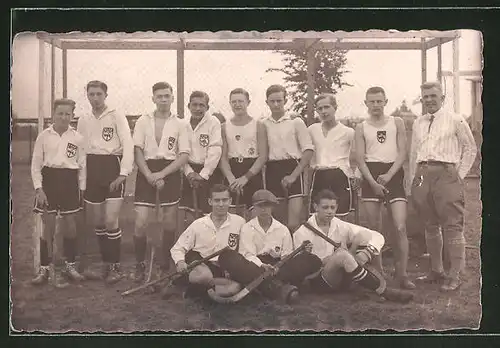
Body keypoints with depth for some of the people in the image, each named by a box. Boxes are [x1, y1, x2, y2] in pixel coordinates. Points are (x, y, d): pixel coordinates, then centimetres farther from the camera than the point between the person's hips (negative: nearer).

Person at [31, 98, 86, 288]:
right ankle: (45, 268, 13)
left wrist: (82, 189, 3)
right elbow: (36, 164, 0)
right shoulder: (44, 136, -1)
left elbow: (82, 165, 6)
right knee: (48, 227, 2)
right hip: (49, 180, -1)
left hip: (69, 181, 1)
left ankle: (69, 264, 24)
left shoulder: (77, 138, 1)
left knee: (69, 225, 8)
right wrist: (38, 188, -8)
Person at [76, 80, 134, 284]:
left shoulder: (116, 117, -4)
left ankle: (115, 267, 3)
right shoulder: (83, 120, 12)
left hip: (112, 168, -5)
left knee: (110, 221, -11)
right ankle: (106, 265, 21)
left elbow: (128, 145, -10)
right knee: (96, 223, 8)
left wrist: (123, 174, -18)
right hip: (92, 172, 5)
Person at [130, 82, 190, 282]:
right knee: (140, 223, -6)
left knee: (170, 224, 5)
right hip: (146, 172, 0)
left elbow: (184, 155, -2)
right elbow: (137, 151, 0)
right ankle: (140, 266, 10)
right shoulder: (143, 121, 6)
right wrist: (150, 176, -13)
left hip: (170, 173, 0)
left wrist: (162, 174, -12)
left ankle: (166, 264, 21)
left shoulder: (180, 124, 4)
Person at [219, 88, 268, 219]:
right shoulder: (225, 127, 10)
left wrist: (245, 177, -14)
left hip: (253, 175, -2)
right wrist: (231, 178, -14)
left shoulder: (258, 125, 2)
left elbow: (263, 156, -4)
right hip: (232, 174, 2)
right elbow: (223, 157, 4)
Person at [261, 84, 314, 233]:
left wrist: (294, 175, -11)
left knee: (293, 224, -12)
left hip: (292, 170, -3)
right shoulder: (263, 124, 11)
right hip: (271, 171, 3)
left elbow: (309, 150, -3)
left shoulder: (295, 122, 2)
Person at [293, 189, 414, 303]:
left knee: (362, 236, -12)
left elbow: (378, 237, -1)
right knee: (342, 255, -35)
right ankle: (385, 292, -28)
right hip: (317, 283, -5)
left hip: (343, 279, 5)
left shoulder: (341, 226, 3)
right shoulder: (302, 233, -9)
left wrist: (367, 253, -22)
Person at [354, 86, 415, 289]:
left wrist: (388, 176, -12)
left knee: (400, 227, -11)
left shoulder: (397, 123, 10)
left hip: (393, 174, -1)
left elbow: (402, 153, 3)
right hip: (371, 175, 1)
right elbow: (360, 159, 3)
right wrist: (373, 183, -11)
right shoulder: (361, 128, 10)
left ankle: (402, 275, -6)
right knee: (374, 229, 2)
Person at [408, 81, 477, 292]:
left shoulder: (455, 120, 2)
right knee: (430, 226, 11)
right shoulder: (418, 123, 17)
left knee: (452, 226, -6)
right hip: (422, 175, 5)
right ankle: (436, 270, 21)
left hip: (446, 174, -5)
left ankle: (454, 275, -1)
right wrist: (412, 180, 13)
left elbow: (470, 149, 5)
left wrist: (460, 175, -2)